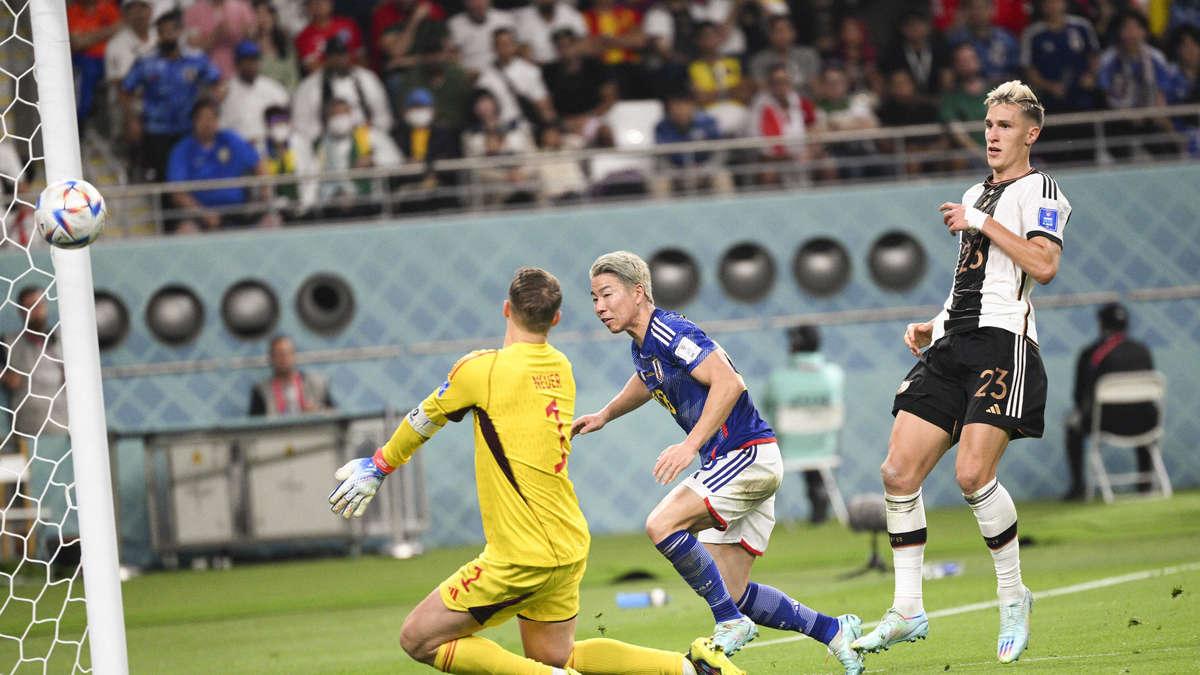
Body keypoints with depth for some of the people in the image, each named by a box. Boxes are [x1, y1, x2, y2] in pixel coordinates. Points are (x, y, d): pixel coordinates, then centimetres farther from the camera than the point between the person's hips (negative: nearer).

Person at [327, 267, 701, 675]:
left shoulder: (484, 369, -14)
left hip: (522, 557, -8)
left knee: (419, 639, -2)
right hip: (570, 548, 8)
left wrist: (380, 466, 19)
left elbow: (423, 422, 3)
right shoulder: (561, 369, 7)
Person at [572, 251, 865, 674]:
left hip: (748, 454, -10)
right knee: (730, 592, 5)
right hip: (736, 463, 10)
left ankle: (731, 624, -13)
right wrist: (603, 416, 39)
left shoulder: (669, 331, -15)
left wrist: (691, 445, -32)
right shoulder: (642, 347, 14)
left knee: (662, 525, -23)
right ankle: (835, 631, 15)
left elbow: (729, 383, -27)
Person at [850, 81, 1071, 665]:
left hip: (1003, 342, -8)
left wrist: (982, 223, -12)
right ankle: (907, 612, 2)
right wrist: (933, 328, 19)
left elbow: (1043, 266, -17)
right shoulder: (975, 196, 25)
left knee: (973, 474, -20)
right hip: (953, 345, 8)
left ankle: (1013, 595, -1)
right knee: (899, 472, -3)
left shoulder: (1039, 190, 0)